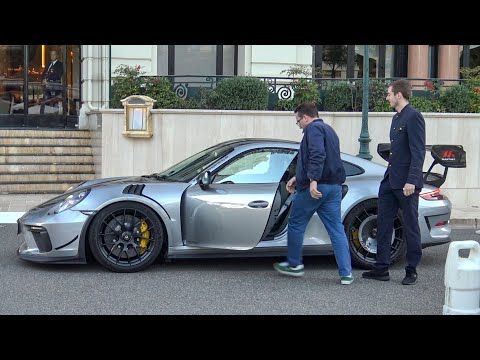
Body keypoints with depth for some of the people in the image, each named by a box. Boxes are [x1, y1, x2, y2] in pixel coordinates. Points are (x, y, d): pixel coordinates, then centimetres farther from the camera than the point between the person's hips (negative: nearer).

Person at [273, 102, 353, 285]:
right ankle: (346, 273, 0)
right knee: (336, 229, 4)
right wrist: (297, 178, 33)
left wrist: (313, 181, -29)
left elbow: (317, 155, -23)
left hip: (315, 187, -8)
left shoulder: (313, 128, -7)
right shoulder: (329, 130, 25)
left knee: (296, 224, 9)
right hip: (334, 186, 9)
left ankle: (294, 264, 20)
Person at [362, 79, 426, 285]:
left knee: (411, 227, 3)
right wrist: (388, 176, 19)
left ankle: (411, 272, 12)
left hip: (406, 183, -9)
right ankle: (381, 269, 15)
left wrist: (412, 181, -22)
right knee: (383, 224, 9)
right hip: (391, 181, 9)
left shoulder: (413, 117, -12)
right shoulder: (397, 117, 17)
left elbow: (418, 152, -17)